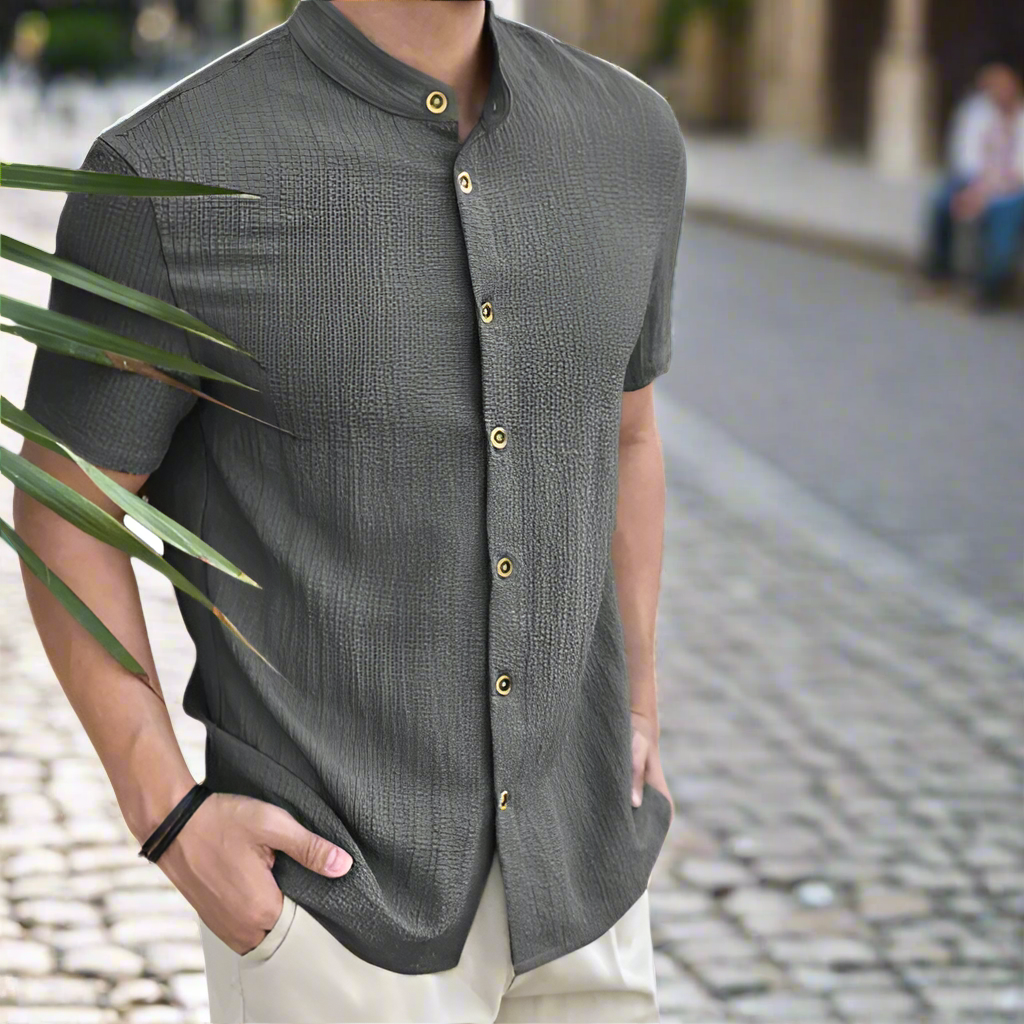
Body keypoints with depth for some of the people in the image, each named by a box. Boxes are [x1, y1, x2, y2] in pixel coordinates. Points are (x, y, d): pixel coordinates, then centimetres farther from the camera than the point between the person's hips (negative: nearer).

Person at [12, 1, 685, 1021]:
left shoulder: (622, 134, -1)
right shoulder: (167, 176, -18)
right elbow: (64, 509, -8)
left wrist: (640, 720, 12)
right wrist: (171, 822, -12)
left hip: (573, 870, 5)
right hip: (336, 882, -5)